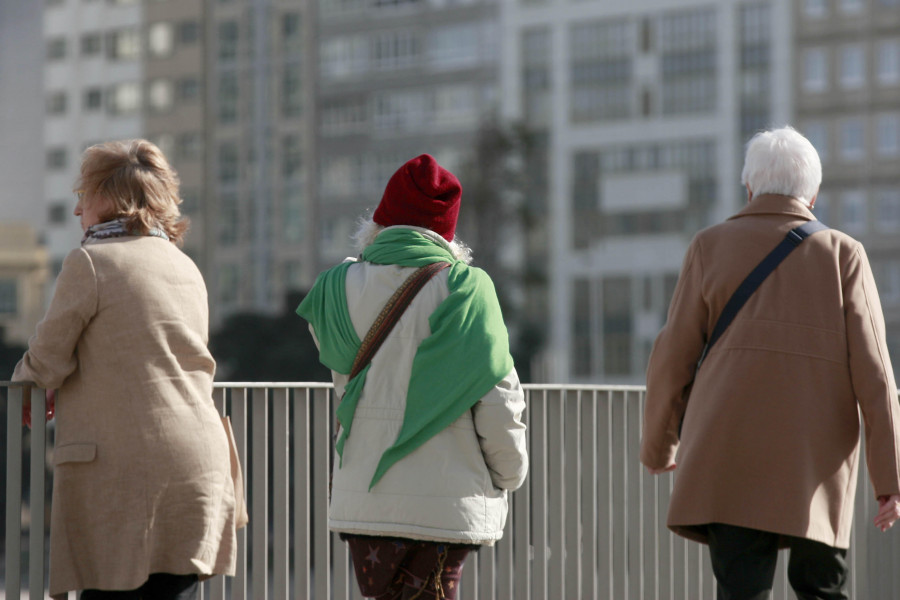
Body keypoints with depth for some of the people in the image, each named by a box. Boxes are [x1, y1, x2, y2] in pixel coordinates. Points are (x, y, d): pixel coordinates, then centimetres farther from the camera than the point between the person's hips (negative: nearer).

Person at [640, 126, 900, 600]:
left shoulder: (711, 246, 6)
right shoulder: (843, 253, 5)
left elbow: (673, 359, 5)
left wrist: (658, 445, 19)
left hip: (733, 454, -1)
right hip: (818, 464, 1)